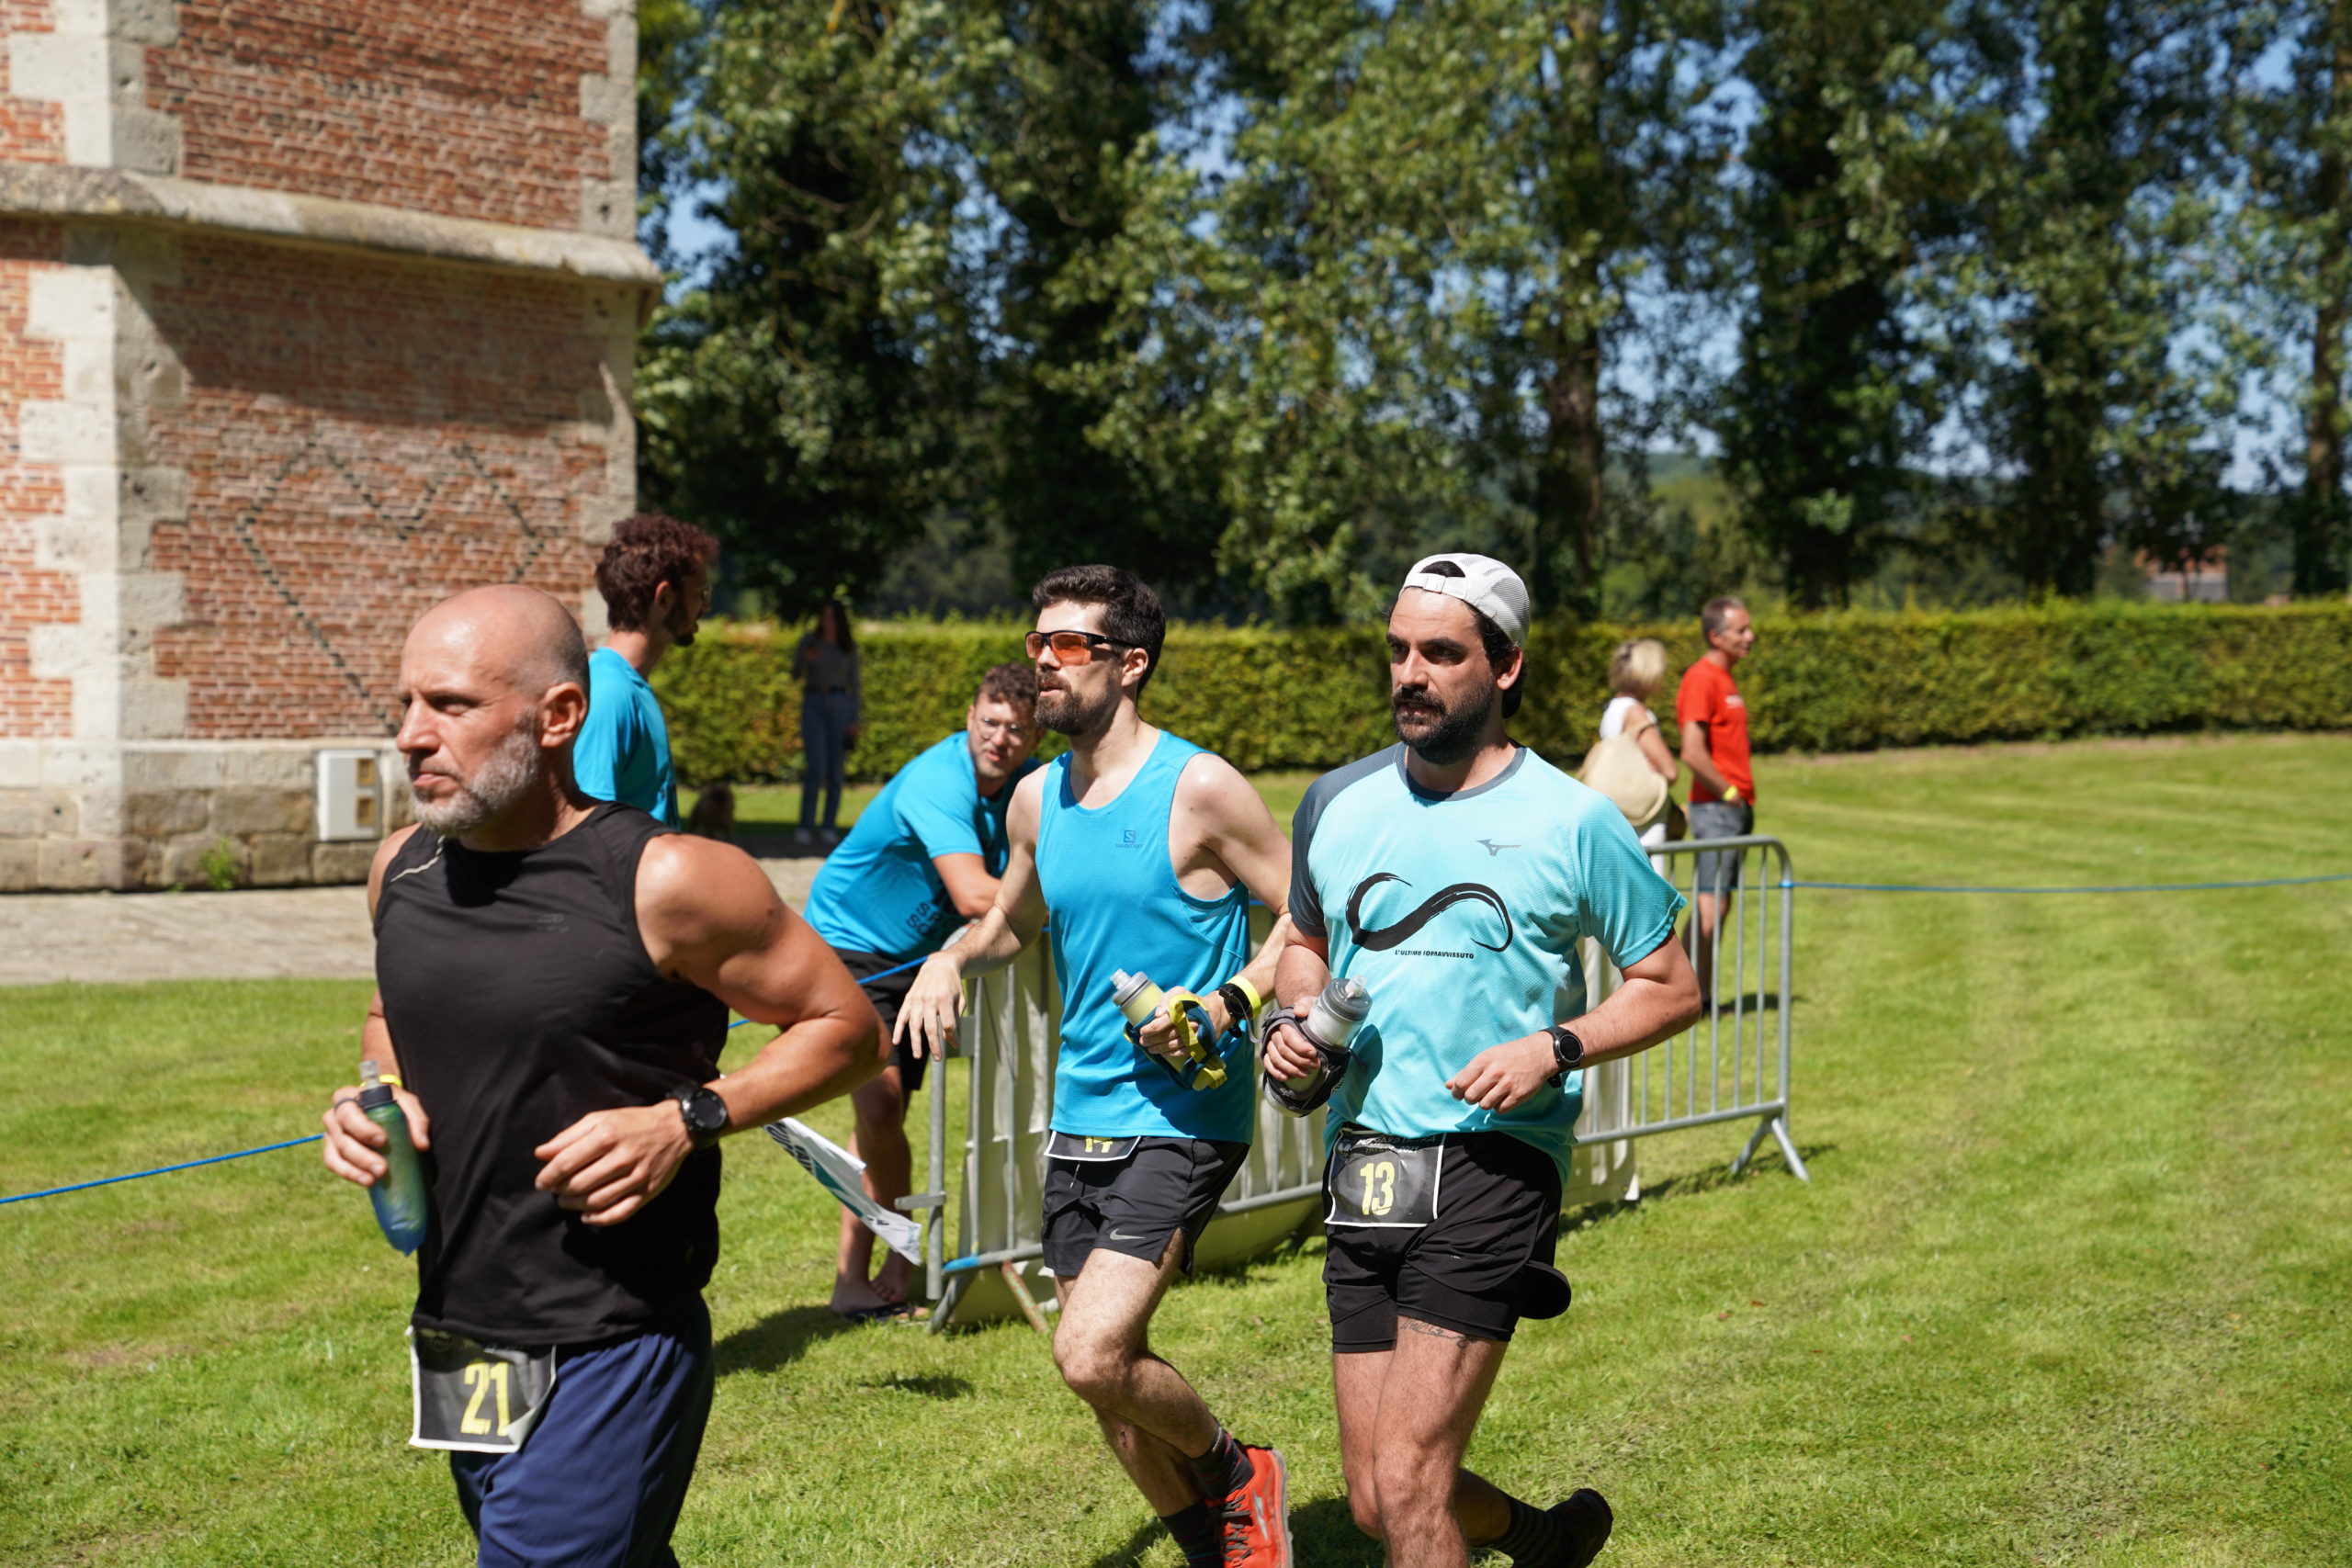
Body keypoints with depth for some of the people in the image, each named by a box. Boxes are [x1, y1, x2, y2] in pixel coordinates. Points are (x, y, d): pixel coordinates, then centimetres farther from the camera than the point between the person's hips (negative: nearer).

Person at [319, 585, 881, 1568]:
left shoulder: (663, 882, -15)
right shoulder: (402, 871, 3)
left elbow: (846, 1029, -6)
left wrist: (688, 1121, -19)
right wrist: (375, 1093, 2)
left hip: (609, 1360, -7)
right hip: (457, 1344, 7)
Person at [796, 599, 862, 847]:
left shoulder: (849, 647, 6)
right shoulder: (810, 642, 4)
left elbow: (854, 683, 8)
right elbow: (796, 673, 2)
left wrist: (854, 720, 2)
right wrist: (805, 659, -20)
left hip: (840, 705, 1)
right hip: (813, 704, -1)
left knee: (835, 769, 0)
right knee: (815, 767, -12)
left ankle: (829, 826, 8)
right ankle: (806, 826, -9)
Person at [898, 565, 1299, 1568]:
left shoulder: (1198, 788, -12)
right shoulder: (1037, 799, 8)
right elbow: (1015, 919, 25)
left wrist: (1227, 1006, -20)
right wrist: (951, 957, 4)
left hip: (1181, 1119, -7)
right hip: (1080, 1117, 7)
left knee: (1091, 1355, -19)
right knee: (1111, 1373, 13)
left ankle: (1232, 1473, 10)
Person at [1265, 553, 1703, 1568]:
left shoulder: (1571, 821, -4)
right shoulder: (1337, 802, 8)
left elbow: (1672, 988, 2)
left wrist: (1555, 1049, -14)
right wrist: (1296, 1017, 3)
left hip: (1491, 1167, -5)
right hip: (1362, 1169, 5)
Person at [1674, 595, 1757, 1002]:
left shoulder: (1725, 679, 18)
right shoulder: (1702, 679, -13)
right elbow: (1692, 752, -22)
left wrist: (1744, 799, 14)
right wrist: (1728, 793, -13)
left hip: (1736, 806, 10)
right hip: (1715, 807, -10)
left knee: (1717, 905, 10)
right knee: (1709, 904, -9)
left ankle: (1702, 996, 14)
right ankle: (1696, 996, -7)